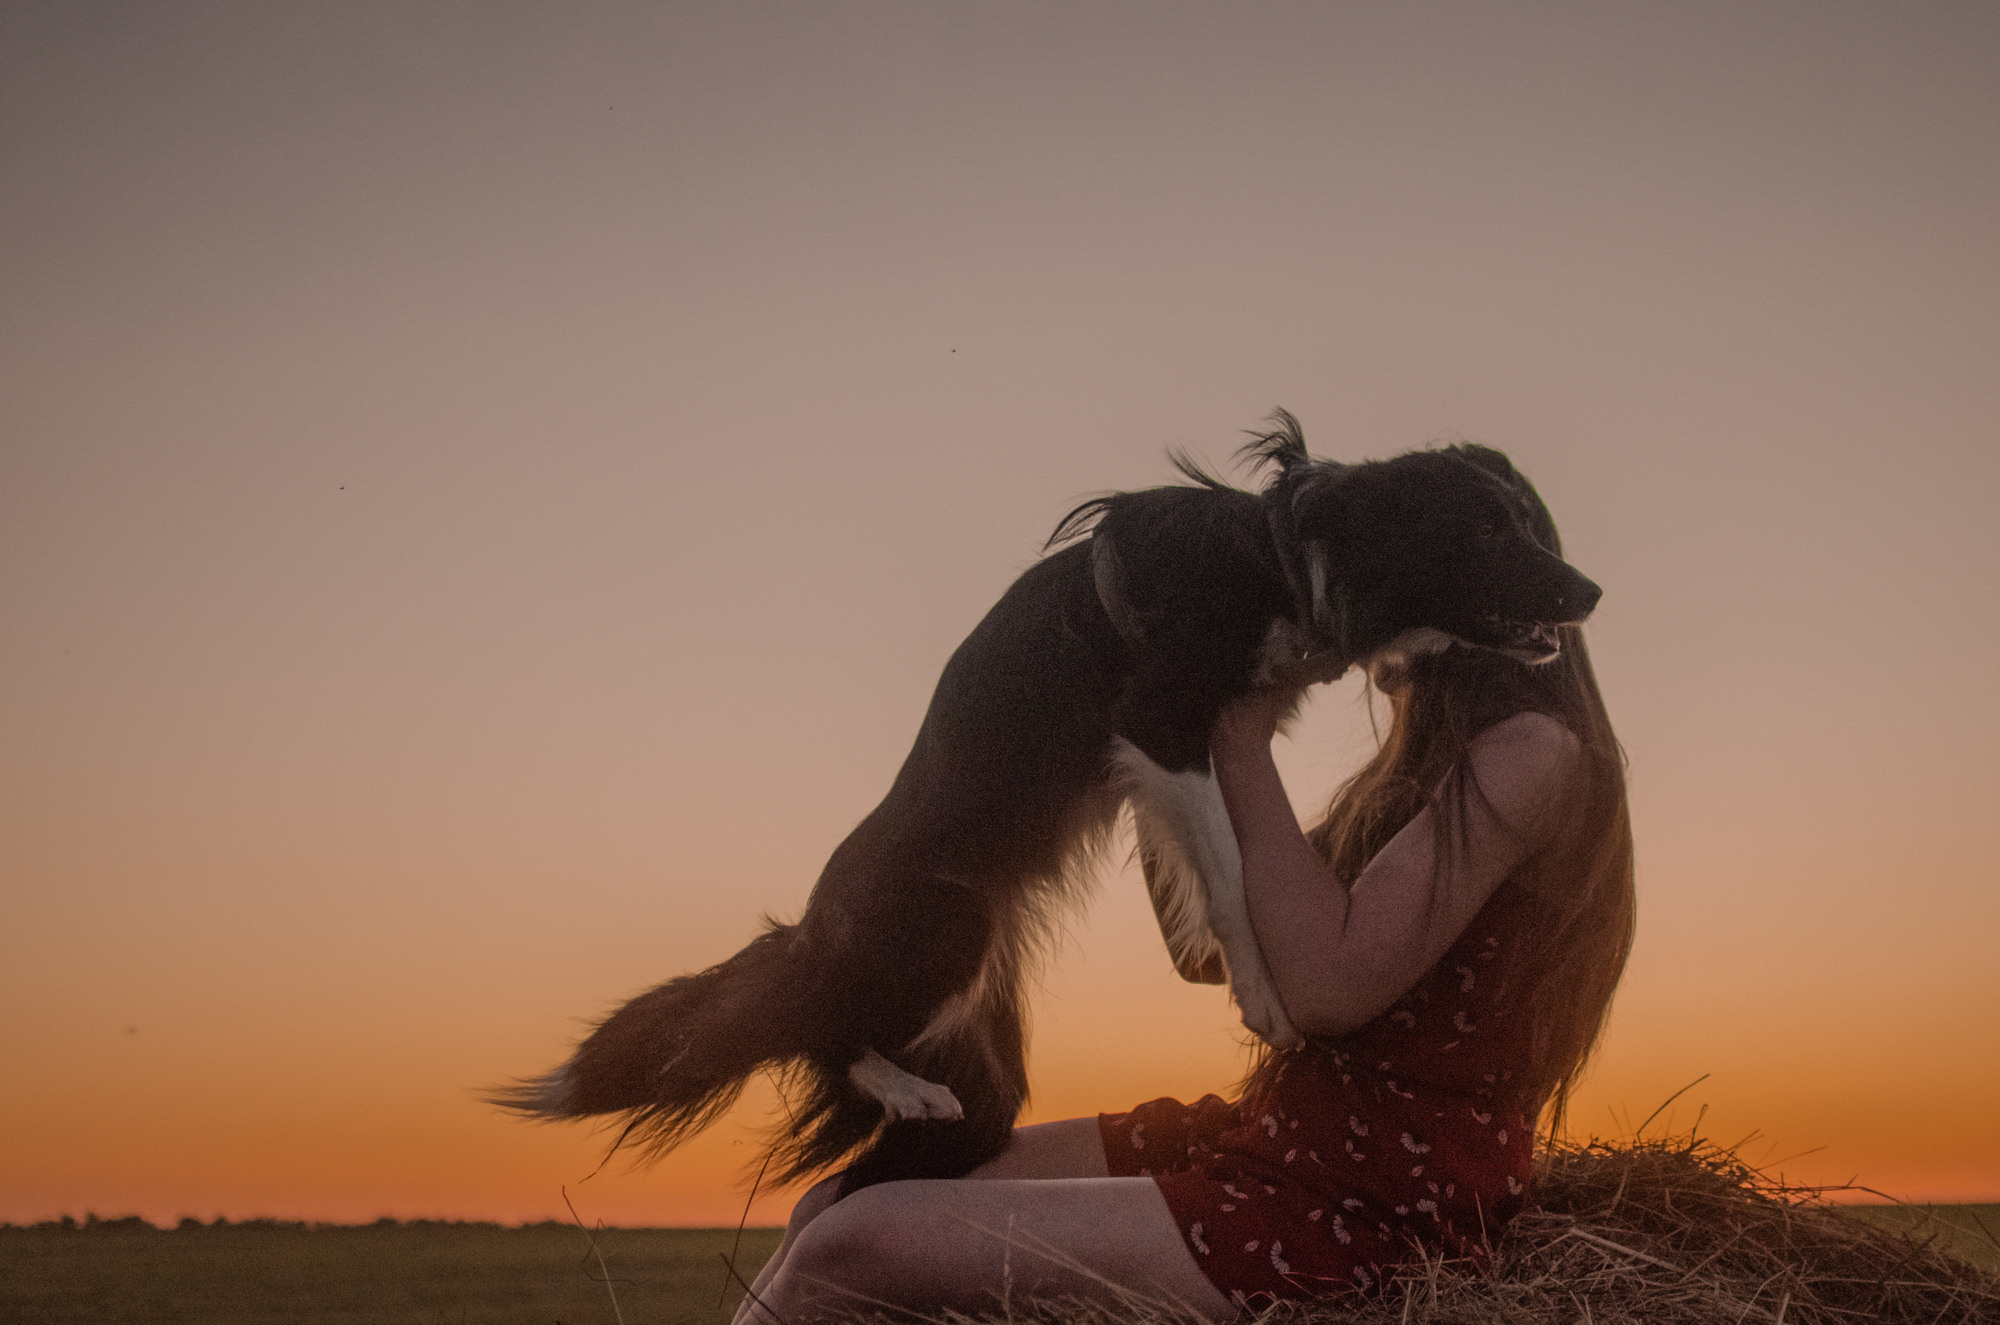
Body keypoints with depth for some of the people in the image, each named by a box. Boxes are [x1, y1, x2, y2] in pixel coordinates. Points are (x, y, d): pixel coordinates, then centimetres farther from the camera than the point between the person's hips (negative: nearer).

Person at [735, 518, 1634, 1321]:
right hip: (1268, 1137, 10)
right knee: (839, 1207, 1)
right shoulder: (1431, 764, 20)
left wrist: (1244, 745, -10)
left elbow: (1327, 984, -20)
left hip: (1372, 1205, -10)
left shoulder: (1534, 753, -10)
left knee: (851, 1246, -19)